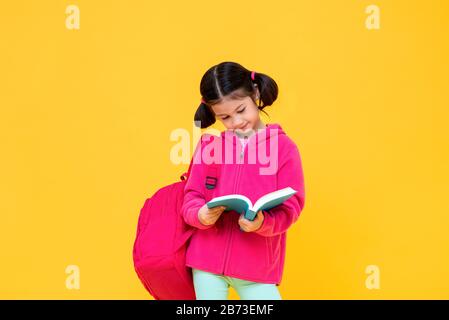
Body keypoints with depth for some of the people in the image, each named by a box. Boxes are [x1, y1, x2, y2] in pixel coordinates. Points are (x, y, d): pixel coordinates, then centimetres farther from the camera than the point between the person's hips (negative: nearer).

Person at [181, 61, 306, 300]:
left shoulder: (283, 146, -3)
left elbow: (290, 206, -7)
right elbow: (191, 197, 6)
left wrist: (263, 223, -26)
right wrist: (200, 215, -18)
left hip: (257, 265, -2)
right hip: (207, 260, 2)